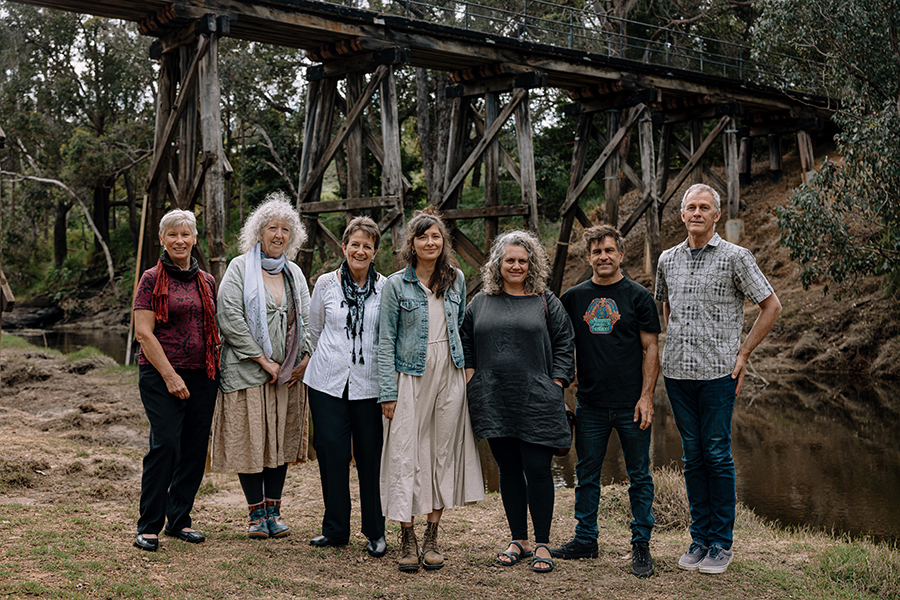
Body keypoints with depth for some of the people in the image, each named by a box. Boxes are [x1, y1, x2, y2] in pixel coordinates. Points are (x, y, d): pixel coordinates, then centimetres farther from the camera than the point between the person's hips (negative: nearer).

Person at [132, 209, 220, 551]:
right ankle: (148, 526, -1)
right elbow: (143, 333, -8)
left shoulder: (207, 282, 13)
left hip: (202, 376, 5)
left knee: (195, 449, 6)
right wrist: (170, 375, -13)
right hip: (161, 375, -5)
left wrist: (217, 368, 7)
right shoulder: (152, 279, -2)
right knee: (165, 444, -13)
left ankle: (179, 520, 19)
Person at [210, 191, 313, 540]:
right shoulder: (240, 268, -2)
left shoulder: (294, 273, 13)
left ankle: (273, 510, 17)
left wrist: (305, 360, -2)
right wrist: (264, 361, -13)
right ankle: (256, 513, 11)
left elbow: (308, 321, 14)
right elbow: (230, 319, -11)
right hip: (248, 372, -4)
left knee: (281, 441, 7)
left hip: (290, 374, 4)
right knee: (250, 440, -1)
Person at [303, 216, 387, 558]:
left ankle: (376, 532, 15)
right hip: (328, 382, 1)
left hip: (369, 385, -1)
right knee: (332, 453, 4)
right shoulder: (326, 284, 5)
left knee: (371, 456, 2)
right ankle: (335, 529, 19)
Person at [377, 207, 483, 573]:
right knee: (406, 454, -4)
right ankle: (407, 540, 7)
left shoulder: (456, 279, 8)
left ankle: (432, 539, 15)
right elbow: (386, 340, -4)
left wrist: (462, 362, 15)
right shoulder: (396, 285, -3)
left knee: (444, 453, 5)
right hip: (410, 376, -3)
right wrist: (388, 391, -9)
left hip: (449, 375, 3)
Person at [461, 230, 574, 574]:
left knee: (537, 470, -4)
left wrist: (555, 386, -4)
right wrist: (471, 381, 7)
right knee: (508, 470, 9)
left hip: (536, 402, -3)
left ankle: (542, 545, 7)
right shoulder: (481, 302, 13)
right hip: (494, 402, 3)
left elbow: (564, 345, 4)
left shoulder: (546, 302, 6)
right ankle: (519, 540, 21)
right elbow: (466, 345, 18)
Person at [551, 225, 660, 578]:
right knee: (587, 474, 10)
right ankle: (585, 540, 22)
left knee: (639, 476, 4)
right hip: (591, 404, 3)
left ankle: (641, 545, 14)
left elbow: (651, 348, -1)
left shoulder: (638, 296, 1)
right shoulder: (574, 297, 7)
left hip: (631, 404, -2)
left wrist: (646, 396, -9)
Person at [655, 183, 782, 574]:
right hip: (677, 372, 4)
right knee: (692, 455, 9)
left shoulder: (735, 257, -2)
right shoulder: (668, 260, 11)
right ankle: (699, 538, 18)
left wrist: (743, 353, -2)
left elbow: (771, 306, 2)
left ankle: (722, 542, 9)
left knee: (717, 455, -1)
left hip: (718, 372, -4)